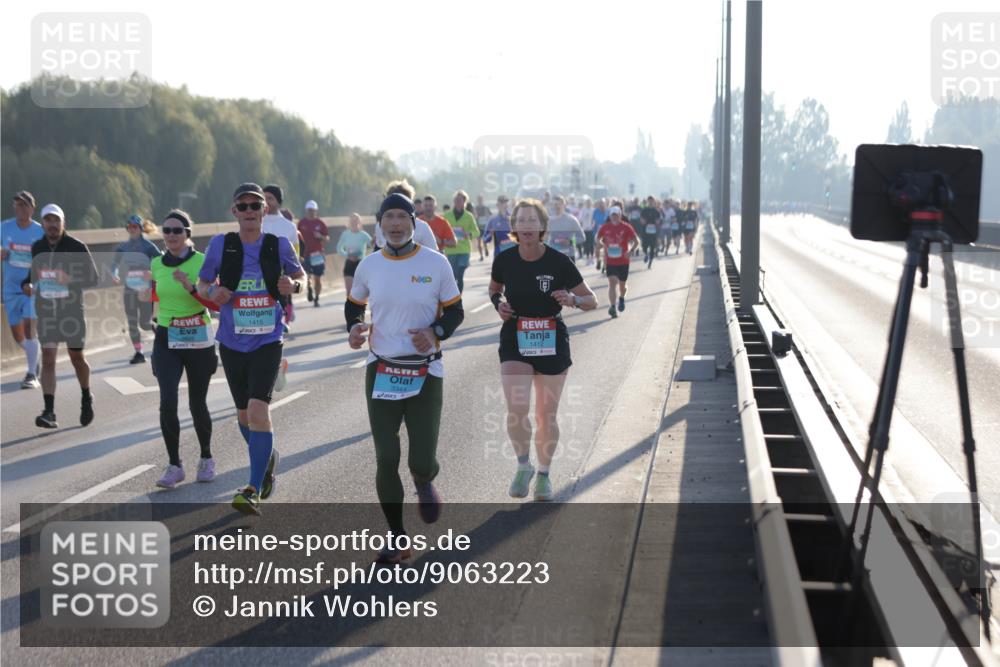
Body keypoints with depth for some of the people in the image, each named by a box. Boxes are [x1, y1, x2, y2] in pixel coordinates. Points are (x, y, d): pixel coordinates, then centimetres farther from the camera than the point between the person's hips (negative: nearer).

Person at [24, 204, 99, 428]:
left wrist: (71, 281, -23)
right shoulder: (37, 248, 6)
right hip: (46, 311, 2)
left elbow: (93, 278, -5)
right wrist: (27, 284, -2)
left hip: (72, 310, -2)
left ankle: (86, 399, 35)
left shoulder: (77, 247, -6)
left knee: (77, 358, 9)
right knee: (48, 360, -6)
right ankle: (49, 412, -9)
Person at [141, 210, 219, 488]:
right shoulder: (157, 264, 4)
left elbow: (216, 303, -15)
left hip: (198, 340, -2)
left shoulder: (202, 262, -8)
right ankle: (174, 465, -2)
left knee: (197, 404, 7)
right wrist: (147, 293, 7)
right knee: (167, 402, -12)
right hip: (166, 340, 2)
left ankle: (206, 459, 29)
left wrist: (191, 287, -25)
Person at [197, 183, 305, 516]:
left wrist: (293, 286, -10)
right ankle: (267, 458, 44)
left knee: (258, 409, -18)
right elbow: (202, 283, 8)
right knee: (244, 414, 15)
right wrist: (212, 293, -14)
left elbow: (300, 274, 13)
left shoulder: (279, 244, -3)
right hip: (232, 342, 3)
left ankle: (254, 489, -12)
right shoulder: (221, 244, -2)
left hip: (267, 341, -3)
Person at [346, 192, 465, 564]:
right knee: (386, 459, -1)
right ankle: (397, 539, 15)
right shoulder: (369, 266, 1)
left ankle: (424, 484, 36)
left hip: (425, 373, -1)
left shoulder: (436, 264, -4)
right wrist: (353, 328, -4)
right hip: (381, 372, 2)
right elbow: (354, 304, 17)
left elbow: (455, 311, 3)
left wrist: (436, 332, -17)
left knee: (422, 461, -4)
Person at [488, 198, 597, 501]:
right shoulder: (504, 260, -4)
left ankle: (544, 474, 30)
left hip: (552, 342, 0)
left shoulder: (559, 262, -10)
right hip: (515, 341, 1)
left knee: (546, 416, 7)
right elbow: (494, 289, 18)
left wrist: (573, 300, -23)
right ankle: (523, 466, 10)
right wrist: (498, 303, -4)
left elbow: (592, 300, -2)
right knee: (517, 410, -17)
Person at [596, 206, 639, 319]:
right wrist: (603, 246, -6)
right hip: (610, 261, 0)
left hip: (623, 261, 0)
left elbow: (636, 241, -7)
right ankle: (612, 307, -19)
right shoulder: (605, 227, -1)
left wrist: (630, 251, -23)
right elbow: (598, 239, 14)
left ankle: (621, 298, 45)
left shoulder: (626, 227, -7)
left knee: (622, 284, 12)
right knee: (612, 282, -15)